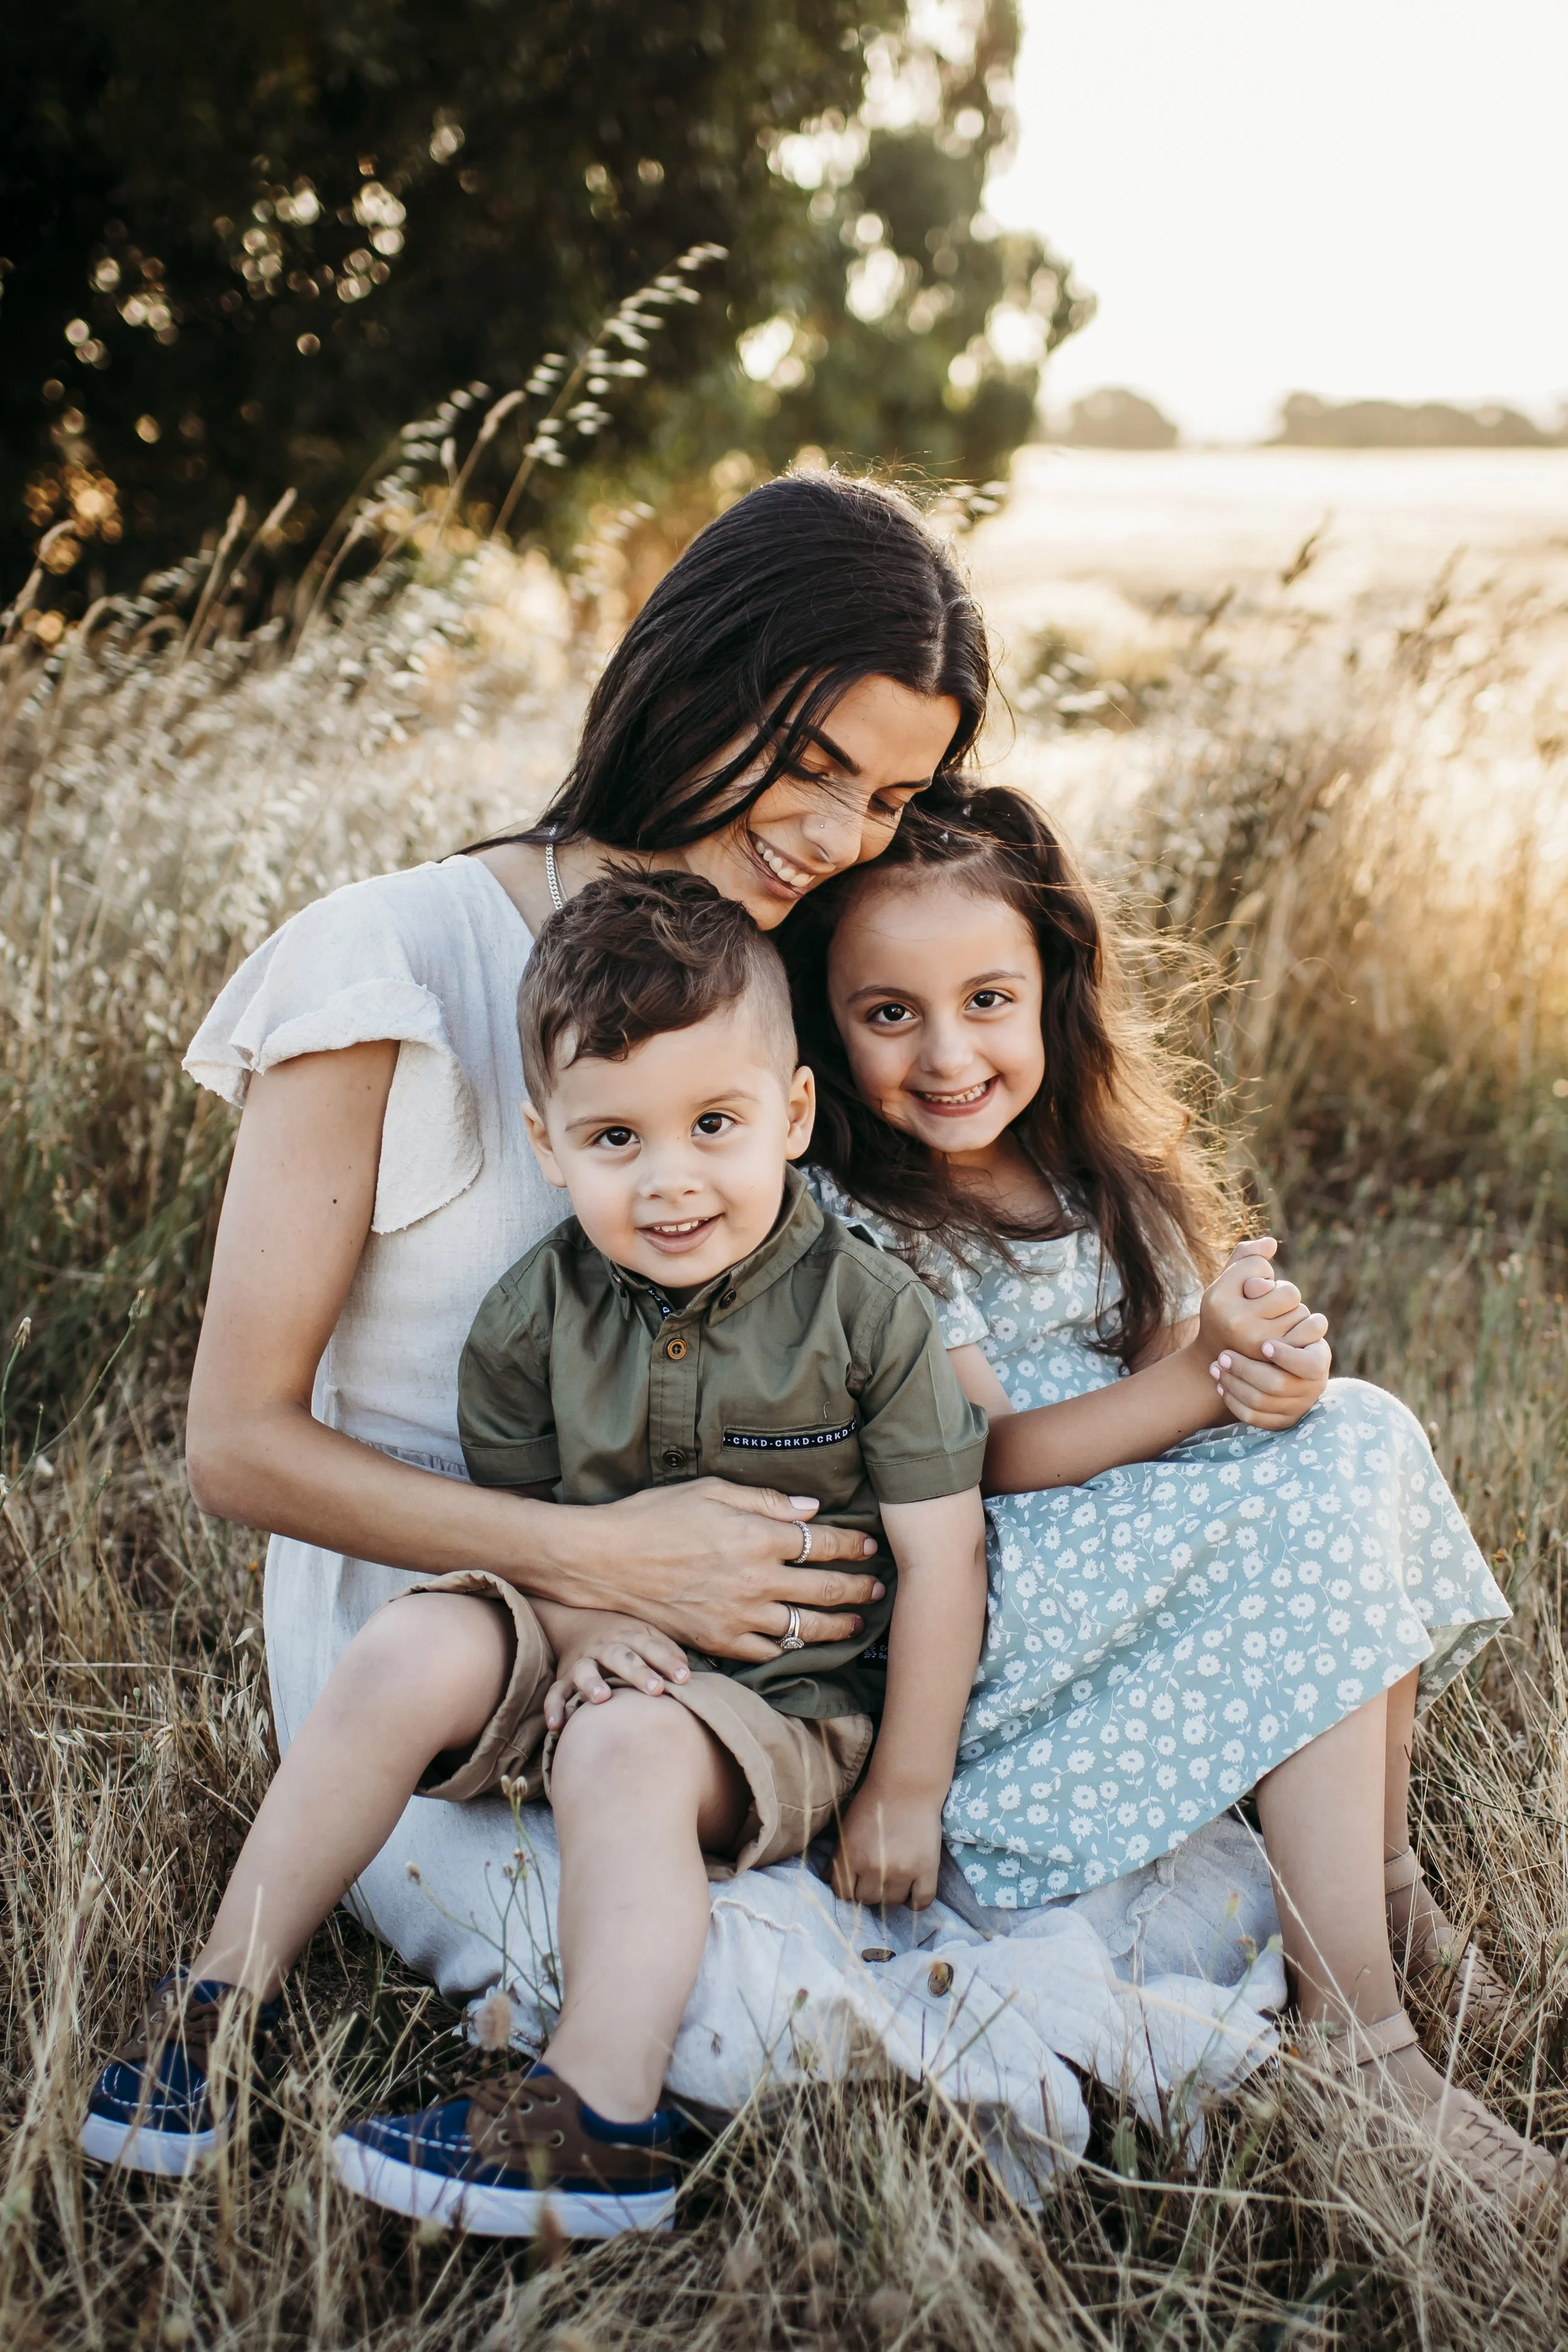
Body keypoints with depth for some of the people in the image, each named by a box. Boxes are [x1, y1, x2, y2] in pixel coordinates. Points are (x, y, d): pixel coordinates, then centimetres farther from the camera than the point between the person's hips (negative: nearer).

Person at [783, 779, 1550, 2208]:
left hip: (1162, 1531, 7)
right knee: (1313, 1505, -24)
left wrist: (1278, 1373, -17)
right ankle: (1352, 2030, -23)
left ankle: (1386, 1890, -4)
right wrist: (1197, 1384, -28)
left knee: (1363, 1434, -15)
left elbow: (1210, 1368, 8)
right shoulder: (848, 1218, -13)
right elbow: (985, 1460, -17)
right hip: (977, 1597, -7)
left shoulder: (1100, 1160, 8)